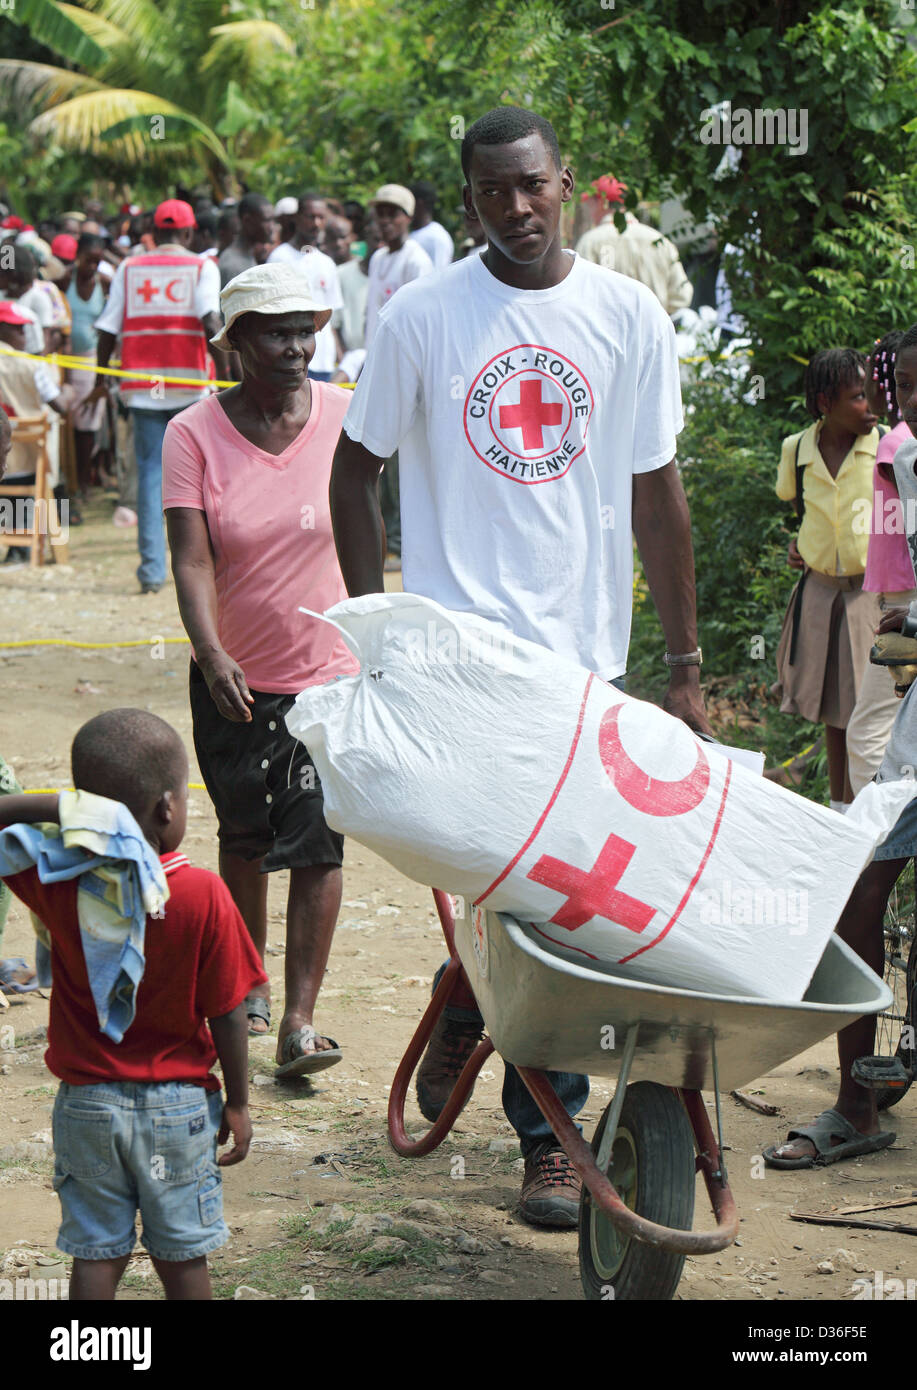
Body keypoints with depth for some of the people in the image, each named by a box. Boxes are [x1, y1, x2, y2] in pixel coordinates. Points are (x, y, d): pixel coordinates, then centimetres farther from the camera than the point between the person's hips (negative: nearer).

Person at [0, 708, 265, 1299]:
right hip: (178, 1105, -1)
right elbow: (227, 1014, -11)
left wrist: (54, 805, -17)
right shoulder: (203, 895, -16)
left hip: (87, 1104, 2)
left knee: (97, 1254, 11)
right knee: (183, 1259, 11)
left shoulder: (60, 882, -11)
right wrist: (238, 1103, 1)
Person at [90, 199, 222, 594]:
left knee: (151, 471, 3)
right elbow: (210, 322, -13)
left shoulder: (129, 268, 9)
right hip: (190, 384, -2)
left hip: (142, 384, 2)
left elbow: (108, 328, 5)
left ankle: (152, 569, -4)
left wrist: (101, 380, 15)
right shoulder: (201, 268, 2)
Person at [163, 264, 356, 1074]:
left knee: (317, 843, -6)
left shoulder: (346, 417, -6)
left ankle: (300, 1021, -2)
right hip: (233, 678, 1)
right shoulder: (194, 435, -10)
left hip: (331, 670, -1)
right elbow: (192, 561, -18)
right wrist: (212, 655, -32)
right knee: (243, 837, 15)